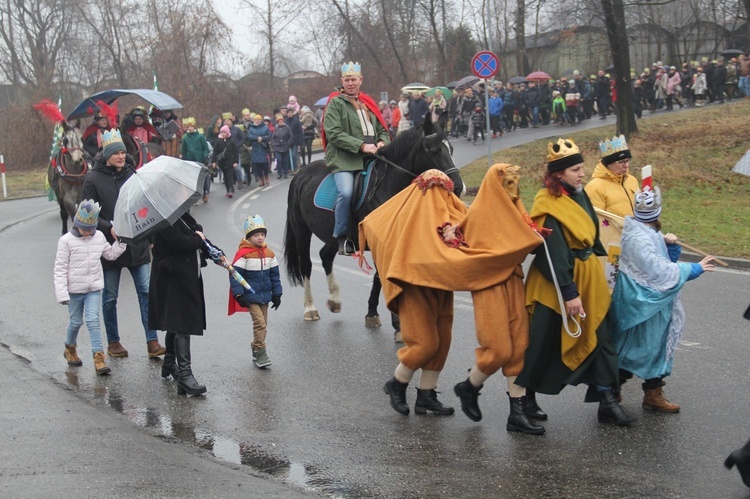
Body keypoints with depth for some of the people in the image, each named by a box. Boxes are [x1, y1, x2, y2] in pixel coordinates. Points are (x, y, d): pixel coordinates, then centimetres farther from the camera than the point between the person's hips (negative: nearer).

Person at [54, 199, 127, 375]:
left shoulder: (99, 237, 1)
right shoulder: (66, 240, -12)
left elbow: (111, 254, 18)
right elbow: (60, 268, -11)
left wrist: (120, 242, 2)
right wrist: (62, 293, -15)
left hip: (94, 289, 2)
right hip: (74, 290, -2)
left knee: (93, 320, -8)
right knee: (76, 322, 11)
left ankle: (99, 356, -10)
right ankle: (70, 349, 37)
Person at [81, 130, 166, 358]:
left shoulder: (132, 174, 4)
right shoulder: (93, 180, -5)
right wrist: (109, 228, -20)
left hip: (137, 245, 2)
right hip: (110, 245, -2)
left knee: (146, 292, -3)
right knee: (110, 297, 9)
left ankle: (152, 342, 0)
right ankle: (113, 342, 23)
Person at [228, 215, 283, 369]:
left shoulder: (269, 254, 5)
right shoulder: (243, 254, -13)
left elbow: (275, 275, 13)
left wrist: (277, 294, 12)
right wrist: (239, 294, -17)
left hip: (264, 295, 6)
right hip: (250, 296, -6)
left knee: (263, 323, 11)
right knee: (259, 322, -14)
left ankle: (256, 350, 23)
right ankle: (260, 352, -9)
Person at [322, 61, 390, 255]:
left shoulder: (369, 104, 22)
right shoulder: (335, 103, 3)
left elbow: (383, 130, 24)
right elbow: (334, 133, -9)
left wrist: (382, 142, -1)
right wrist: (361, 146, -17)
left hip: (370, 159, 6)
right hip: (343, 160, -6)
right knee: (346, 192, -29)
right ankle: (341, 237, -17)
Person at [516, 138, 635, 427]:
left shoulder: (581, 196, 7)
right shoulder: (548, 206, -18)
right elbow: (553, 254, -22)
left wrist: (599, 274, 22)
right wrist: (569, 293, -23)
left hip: (588, 280, 8)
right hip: (555, 286, -8)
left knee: (600, 339, 4)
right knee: (543, 346, 4)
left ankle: (607, 402, 8)